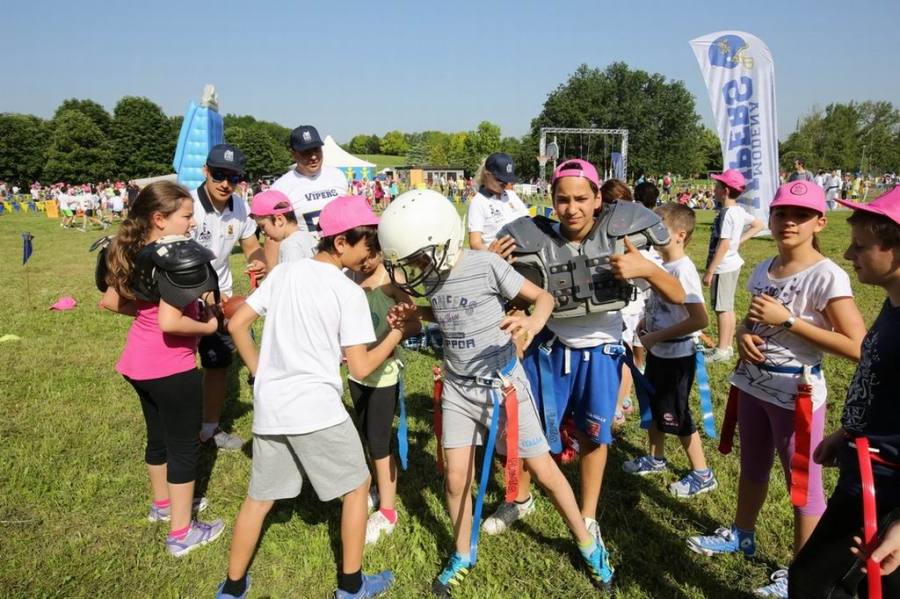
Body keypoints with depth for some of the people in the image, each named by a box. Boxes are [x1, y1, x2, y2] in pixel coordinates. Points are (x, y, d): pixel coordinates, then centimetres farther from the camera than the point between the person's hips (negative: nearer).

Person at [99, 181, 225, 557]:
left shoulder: (132, 251, 3)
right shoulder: (177, 258, -23)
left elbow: (109, 301, 12)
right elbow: (169, 323, -30)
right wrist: (208, 326, -15)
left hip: (139, 362, 9)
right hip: (171, 368, -8)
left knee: (158, 435, 25)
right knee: (184, 445, 6)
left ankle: (163, 503, 45)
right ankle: (181, 534, 17)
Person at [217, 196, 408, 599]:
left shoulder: (283, 272, 5)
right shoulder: (349, 292, -11)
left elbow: (237, 325, 8)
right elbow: (360, 368, -10)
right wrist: (396, 335, 3)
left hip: (269, 406, 6)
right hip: (316, 409, -5)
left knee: (260, 497, 21)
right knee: (357, 486, 16)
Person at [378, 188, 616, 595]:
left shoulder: (486, 265, -22)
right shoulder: (431, 275, -5)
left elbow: (543, 297, -14)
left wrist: (532, 325, -37)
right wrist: (413, 313, -5)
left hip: (502, 383, -4)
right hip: (458, 388, 5)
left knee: (545, 473, 7)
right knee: (455, 479, 7)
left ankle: (587, 544, 32)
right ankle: (463, 554, 33)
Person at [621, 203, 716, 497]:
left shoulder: (683, 270, -23)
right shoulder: (662, 265, 3)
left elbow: (700, 319, -29)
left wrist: (657, 336, -22)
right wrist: (645, 325, 1)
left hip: (677, 355, -9)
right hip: (657, 351, 9)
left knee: (675, 415, 3)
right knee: (653, 406, 21)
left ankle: (702, 475, 21)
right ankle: (656, 459, 41)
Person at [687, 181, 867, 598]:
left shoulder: (827, 276, -18)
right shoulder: (762, 270, 3)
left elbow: (858, 347, -23)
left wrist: (788, 319, -24)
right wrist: (744, 335, -6)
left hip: (797, 392, -7)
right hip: (752, 384, 7)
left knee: (803, 481, 8)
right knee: (752, 467, 24)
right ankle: (742, 535, 45)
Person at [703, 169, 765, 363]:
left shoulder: (727, 213, -20)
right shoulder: (739, 211, 8)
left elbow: (723, 245, -24)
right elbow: (758, 225, 20)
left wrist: (709, 271, -21)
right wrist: (740, 240, 12)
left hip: (724, 267, -10)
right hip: (732, 264, 10)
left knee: (722, 308, -2)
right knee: (728, 307, 16)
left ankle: (722, 350, 6)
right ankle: (728, 346, 25)